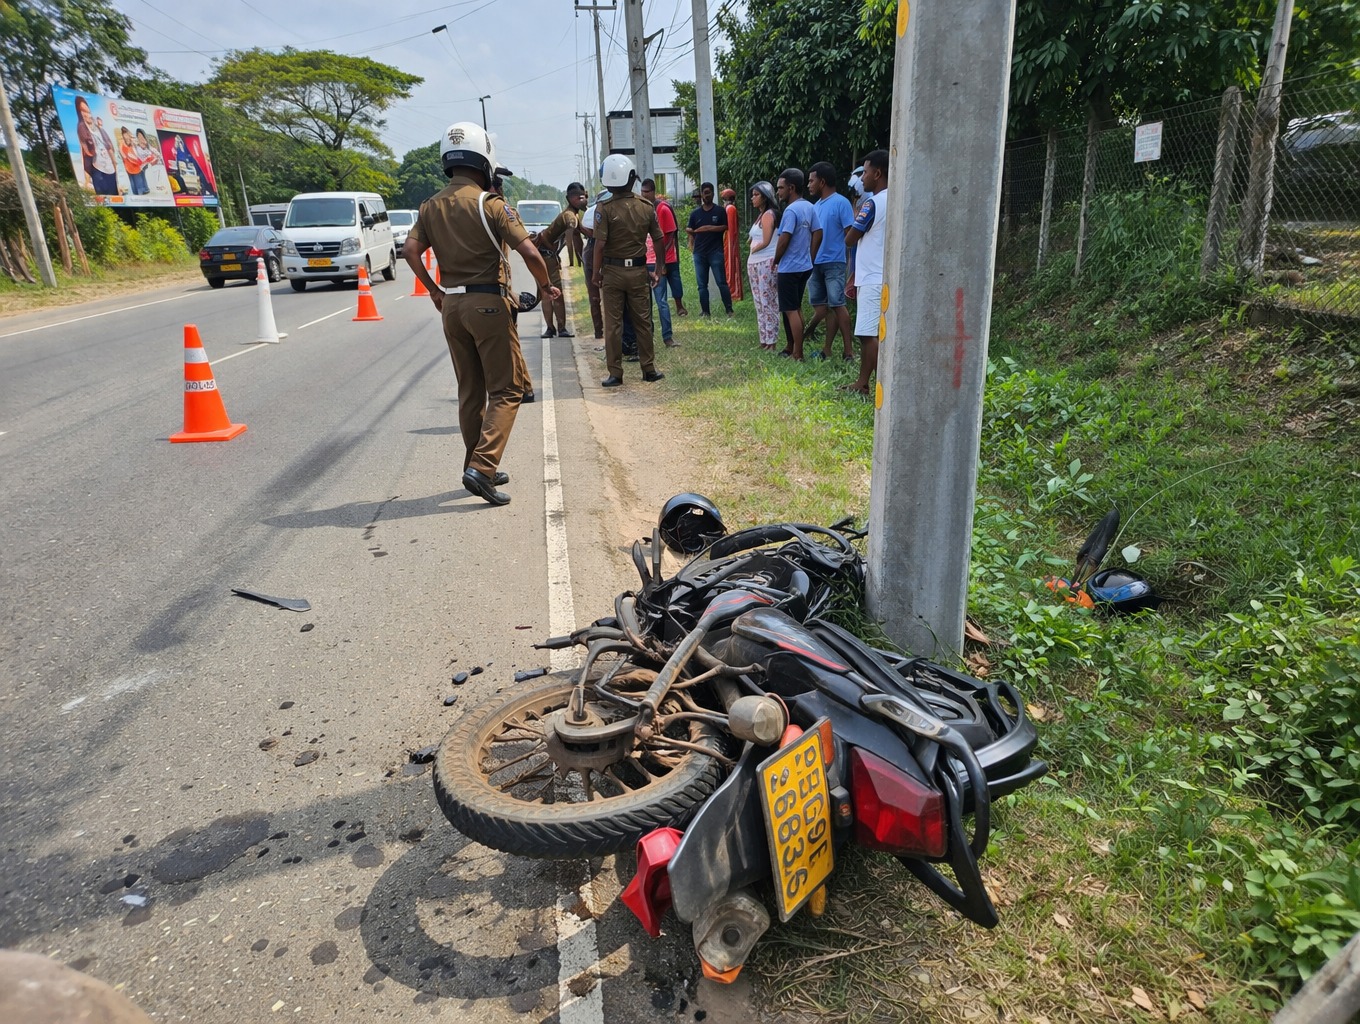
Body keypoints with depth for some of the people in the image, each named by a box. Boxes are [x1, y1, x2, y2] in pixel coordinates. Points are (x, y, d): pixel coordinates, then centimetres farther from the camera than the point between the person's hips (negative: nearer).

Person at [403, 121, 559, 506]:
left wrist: (433, 290, 11)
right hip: (488, 303, -6)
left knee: (470, 392, 14)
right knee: (506, 390, 0)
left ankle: (477, 468, 22)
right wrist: (546, 287, -1)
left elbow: (410, 250, 0)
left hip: (452, 305, 6)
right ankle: (482, 466, -12)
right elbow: (529, 251, -17)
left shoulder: (432, 206, 8)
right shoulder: (489, 203, -9)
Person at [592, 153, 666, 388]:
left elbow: (600, 243, -16)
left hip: (613, 271, -2)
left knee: (613, 324, 5)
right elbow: (659, 242, 4)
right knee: (643, 321, 12)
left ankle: (615, 373, 8)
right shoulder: (646, 207, 0)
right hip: (638, 271, 3)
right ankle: (649, 369, 18)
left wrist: (596, 271, -4)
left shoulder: (604, 208, -11)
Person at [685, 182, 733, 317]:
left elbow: (725, 227, -4)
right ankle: (705, 311, 10)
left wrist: (709, 228, -13)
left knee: (721, 282, -6)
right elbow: (691, 231, 13)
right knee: (702, 285, 4)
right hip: (699, 253, 3)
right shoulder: (695, 213, 10)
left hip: (716, 252, -3)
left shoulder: (720, 212, 4)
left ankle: (729, 310, -2)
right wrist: (690, 232, -9)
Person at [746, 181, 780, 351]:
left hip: (766, 264, -9)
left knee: (768, 304, -6)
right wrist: (752, 254, 1)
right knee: (760, 303, 11)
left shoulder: (768, 215, -9)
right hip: (755, 263, 9)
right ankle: (764, 340, 17)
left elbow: (765, 242, -14)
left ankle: (771, 342, -2)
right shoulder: (760, 215, 18)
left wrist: (753, 249, 1)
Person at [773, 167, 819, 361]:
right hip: (804, 266, 9)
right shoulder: (810, 207, 8)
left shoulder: (791, 210, -18)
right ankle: (791, 347, 27)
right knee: (796, 308, 18)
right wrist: (810, 258, 15)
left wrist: (776, 262, -6)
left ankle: (798, 354, -2)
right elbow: (818, 233, 10)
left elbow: (784, 240, -20)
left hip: (789, 268, -9)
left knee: (791, 311, -4)